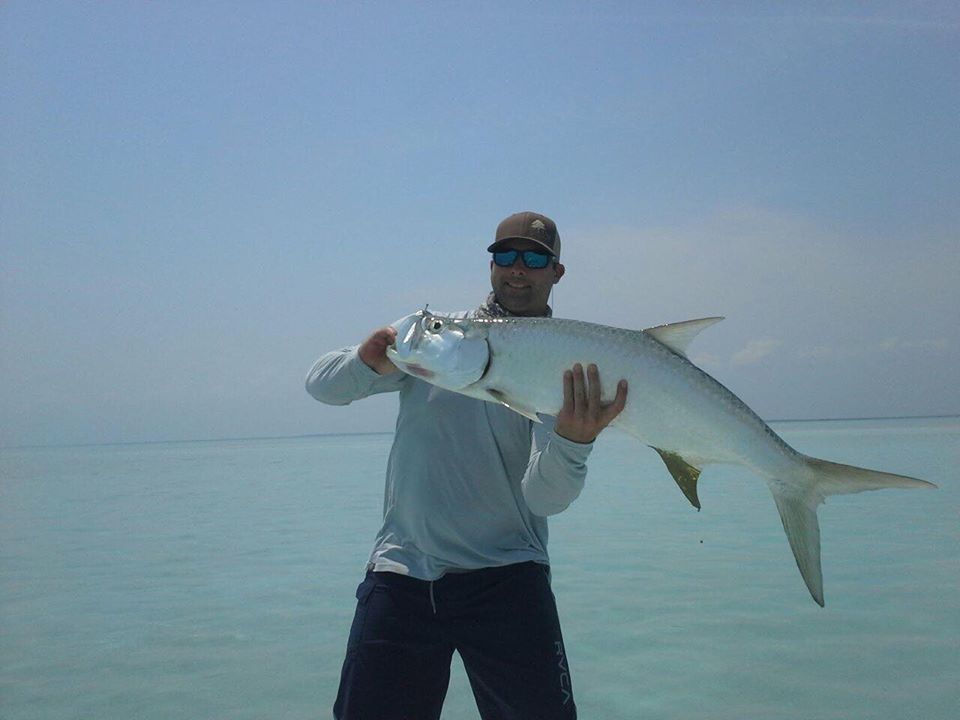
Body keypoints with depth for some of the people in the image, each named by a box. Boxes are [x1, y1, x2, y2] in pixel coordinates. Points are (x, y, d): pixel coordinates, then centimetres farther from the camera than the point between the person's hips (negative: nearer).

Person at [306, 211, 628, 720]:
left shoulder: (563, 366, -1)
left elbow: (546, 498, -12)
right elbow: (320, 385, 2)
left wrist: (573, 440, -34)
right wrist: (369, 362, -20)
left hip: (505, 578, -1)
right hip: (400, 571, 1)